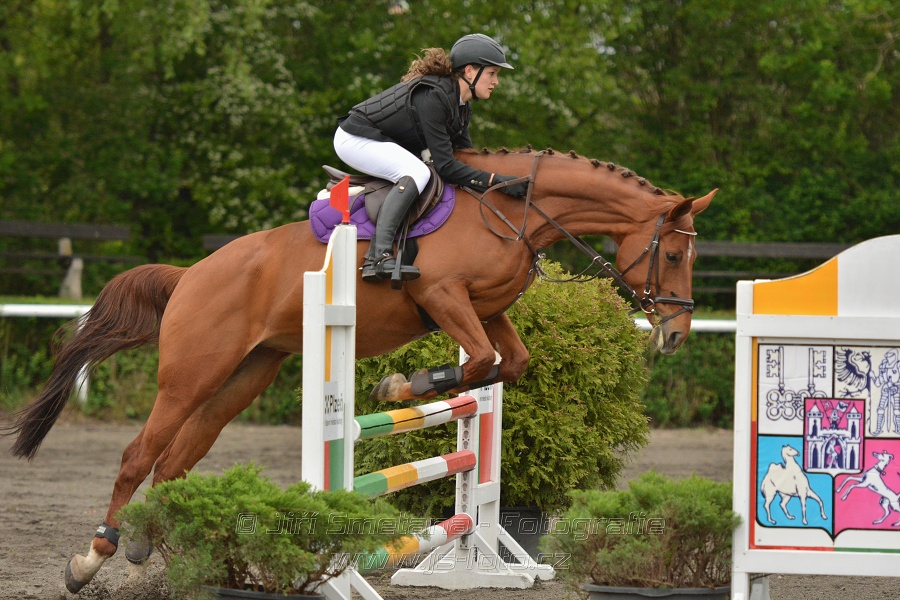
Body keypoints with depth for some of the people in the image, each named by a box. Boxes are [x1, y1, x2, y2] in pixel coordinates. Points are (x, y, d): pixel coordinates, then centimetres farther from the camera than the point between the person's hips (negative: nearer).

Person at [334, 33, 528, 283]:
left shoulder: (461, 105, 3)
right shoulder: (432, 98, -27)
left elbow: (467, 157, 10)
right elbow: (446, 166, -28)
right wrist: (495, 180, -31)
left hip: (382, 142, 11)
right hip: (355, 139, -11)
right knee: (417, 172, -29)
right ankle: (380, 255, -39)